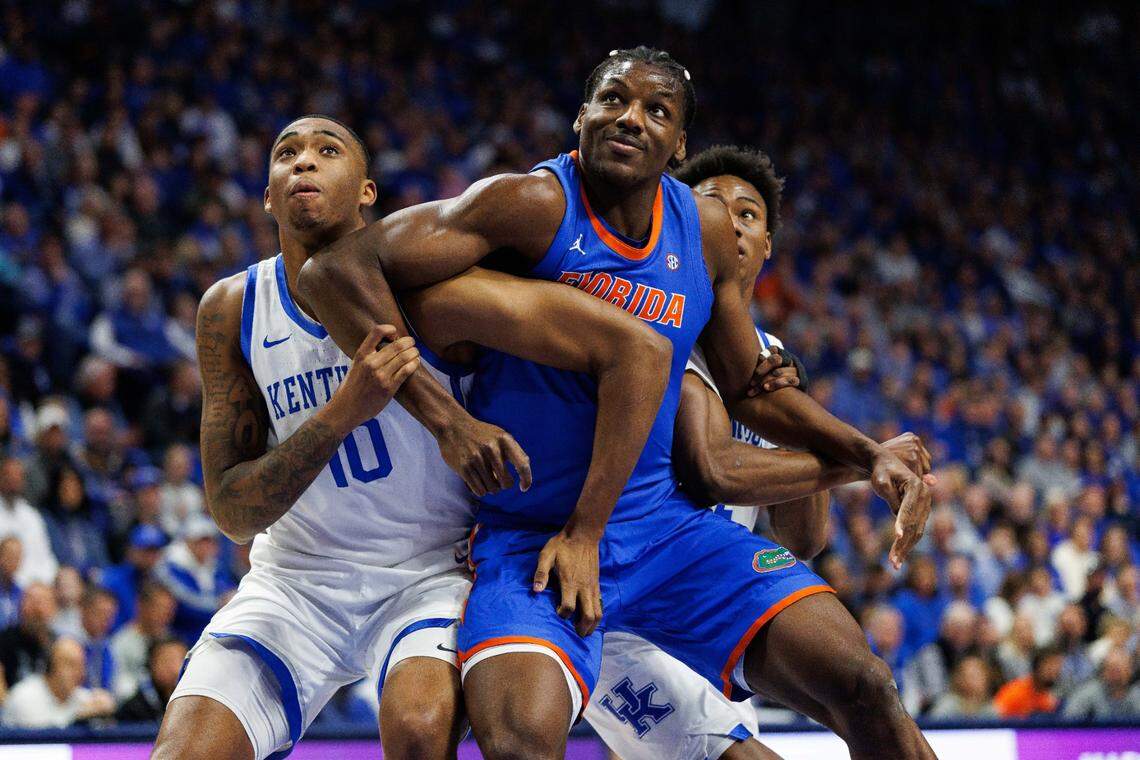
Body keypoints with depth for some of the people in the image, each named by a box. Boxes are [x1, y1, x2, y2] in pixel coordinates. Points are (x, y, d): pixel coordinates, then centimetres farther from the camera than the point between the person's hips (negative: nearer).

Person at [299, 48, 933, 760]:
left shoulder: (704, 230, 5)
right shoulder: (537, 205, -14)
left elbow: (750, 391, 20)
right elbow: (334, 270, -22)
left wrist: (870, 454, 6)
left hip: (664, 522, 5)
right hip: (529, 539, -5)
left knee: (864, 688, -8)